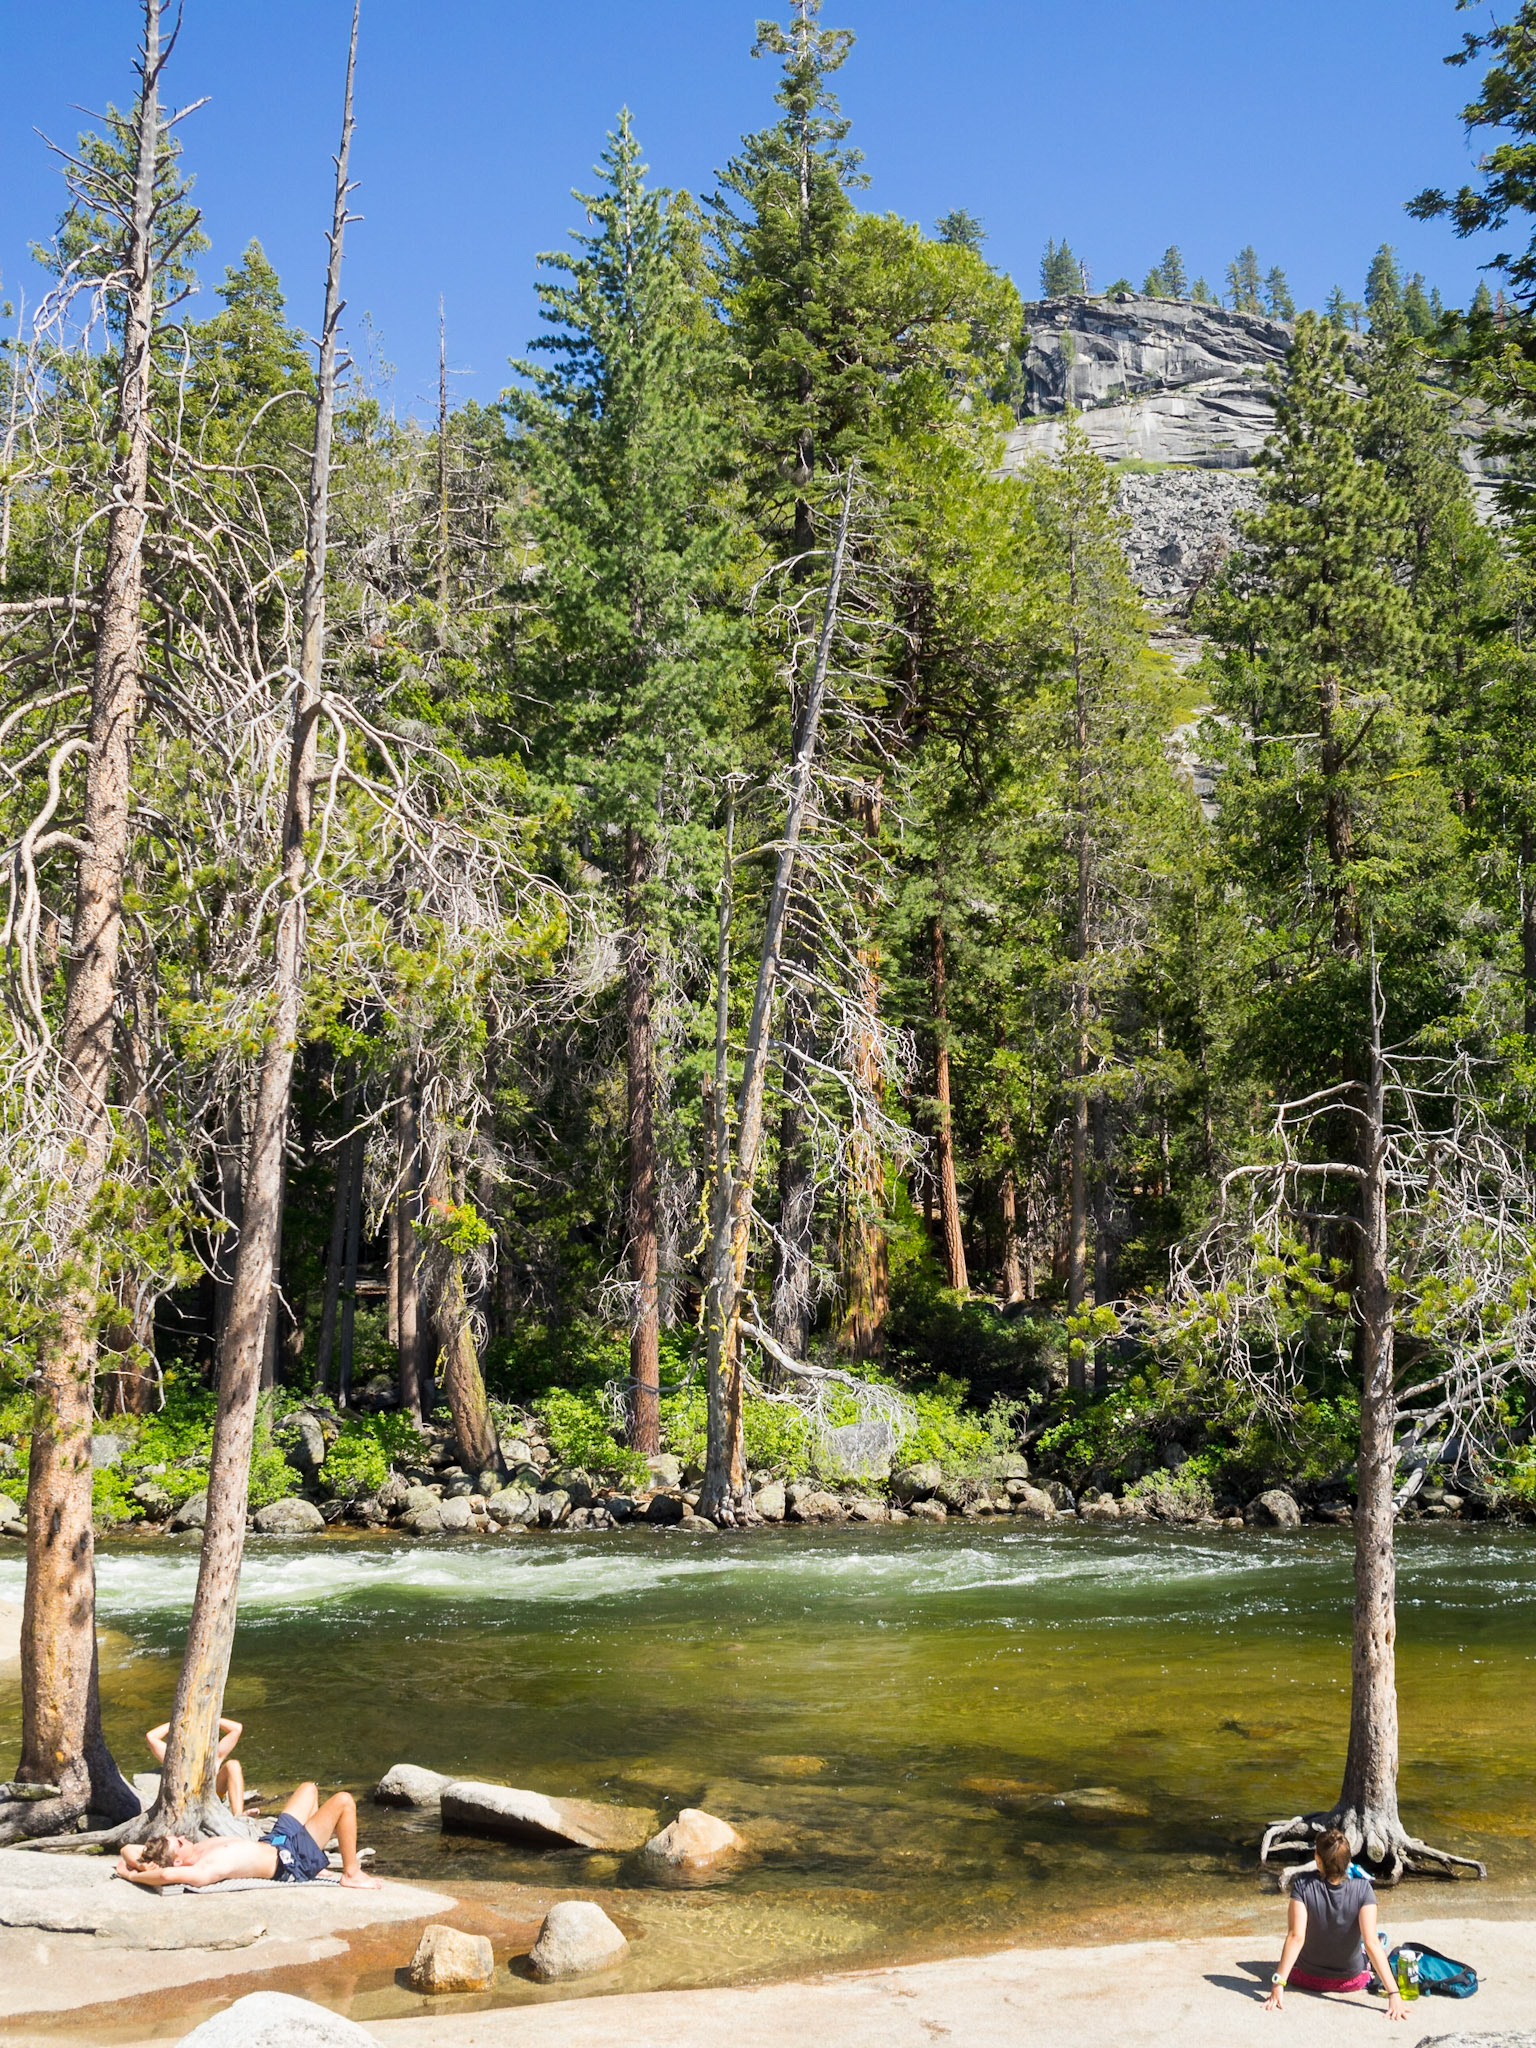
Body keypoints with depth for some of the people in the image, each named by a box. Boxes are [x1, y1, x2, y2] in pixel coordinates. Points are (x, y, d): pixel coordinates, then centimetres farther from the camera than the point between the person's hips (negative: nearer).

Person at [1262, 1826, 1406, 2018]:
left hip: (1306, 1979, 0)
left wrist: (1278, 1983, -27)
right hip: (1352, 1981, 1)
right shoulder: (1362, 1889, -24)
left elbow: (1296, 1937, -28)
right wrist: (1393, 1994, -27)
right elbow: (1371, 1942, -28)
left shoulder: (1302, 1885, -24)